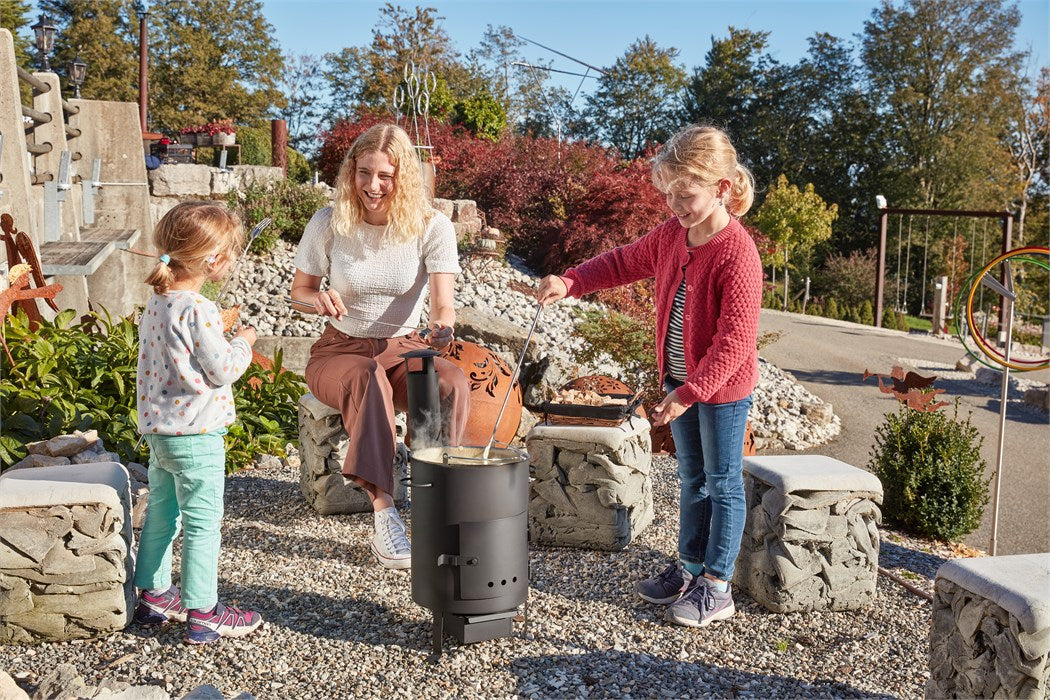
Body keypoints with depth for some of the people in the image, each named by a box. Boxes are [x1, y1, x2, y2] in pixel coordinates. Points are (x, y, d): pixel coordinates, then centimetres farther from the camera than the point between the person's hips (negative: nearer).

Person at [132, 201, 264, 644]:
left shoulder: (156, 303, 6)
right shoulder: (198, 311, -22)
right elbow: (222, 371, -17)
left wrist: (221, 337, 14)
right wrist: (242, 343, -1)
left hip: (158, 430, 9)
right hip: (195, 434, -9)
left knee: (161, 512, 20)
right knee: (202, 522, -1)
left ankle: (153, 595, 33)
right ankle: (202, 614, 6)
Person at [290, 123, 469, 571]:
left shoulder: (432, 227, -9)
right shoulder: (328, 224, -7)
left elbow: (442, 303, -19)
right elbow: (299, 292, 4)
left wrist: (443, 326, -44)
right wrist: (321, 300, -21)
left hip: (403, 349, 1)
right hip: (340, 350, -1)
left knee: (453, 382, -32)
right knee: (368, 380, -38)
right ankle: (384, 516, -38)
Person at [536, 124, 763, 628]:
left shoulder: (737, 254, -25)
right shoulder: (671, 235, -1)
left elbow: (734, 341, -27)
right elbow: (624, 263, 13)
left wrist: (687, 395, -28)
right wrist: (569, 282, -1)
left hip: (723, 387, -8)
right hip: (680, 379, 8)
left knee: (723, 483, 7)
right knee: (692, 478, 19)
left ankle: (716, 587, 18)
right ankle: (689, 567, 34)